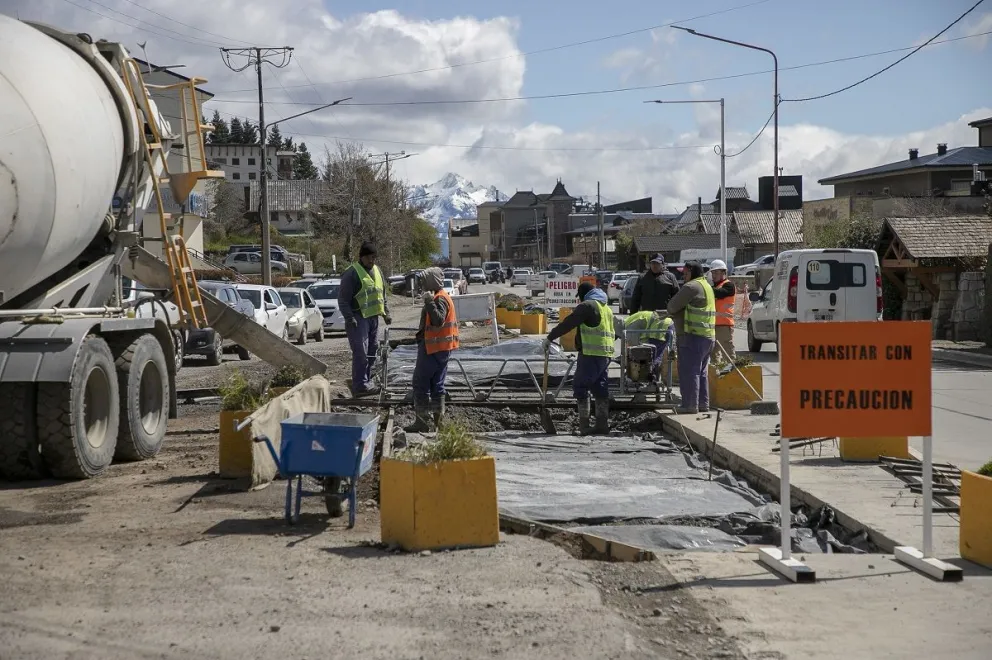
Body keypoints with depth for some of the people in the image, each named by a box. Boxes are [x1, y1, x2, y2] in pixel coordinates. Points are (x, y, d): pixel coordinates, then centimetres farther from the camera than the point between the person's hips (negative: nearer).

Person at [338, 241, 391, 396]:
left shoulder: (377, 271, 15)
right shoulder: (352, 273, -10)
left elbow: (382, 295, 25)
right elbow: (343, 299, -11)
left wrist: (386, 312, 16)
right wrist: (349, 318, -18)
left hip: (373, 318, 8)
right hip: (358, 319, -8)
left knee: (371, 353, 11)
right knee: (361, 353, -12)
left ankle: (367, 383, 20)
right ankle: (360, 386, -11)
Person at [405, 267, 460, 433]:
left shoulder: (440, 299, -16)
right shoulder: (443, 297, 16)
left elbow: (438, 321, -30)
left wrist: (429, 302, -33)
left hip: (433, 349, -10)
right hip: (442, 349, 10)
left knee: (420, 383, -6)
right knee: (437, 385, 13)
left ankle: (422, 422, -6)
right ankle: (438, 420, 16)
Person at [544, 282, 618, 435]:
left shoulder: (587, 306, -7)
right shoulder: (607, 307, 21)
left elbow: (568, 323, -12)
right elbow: (615, 333, 26)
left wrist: (550, 337, -8)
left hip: (591, 354, -9)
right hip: (606, 354, 9)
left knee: (580, 386, -5)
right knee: (600, 388, 12)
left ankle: (584, 425, -9)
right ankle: (602, 424, 13)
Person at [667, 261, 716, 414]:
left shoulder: (692, 287, -13)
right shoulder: (706, 286, 21)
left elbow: (673, 305, -10)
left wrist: (672, 313, 11)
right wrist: (677, 313, 10)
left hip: (693, 337, -10)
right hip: (708, 336, 10)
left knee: (689, 371, -6)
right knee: (701, 372, 15)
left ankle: (690, 405, -6)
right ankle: (703, 404, 19)